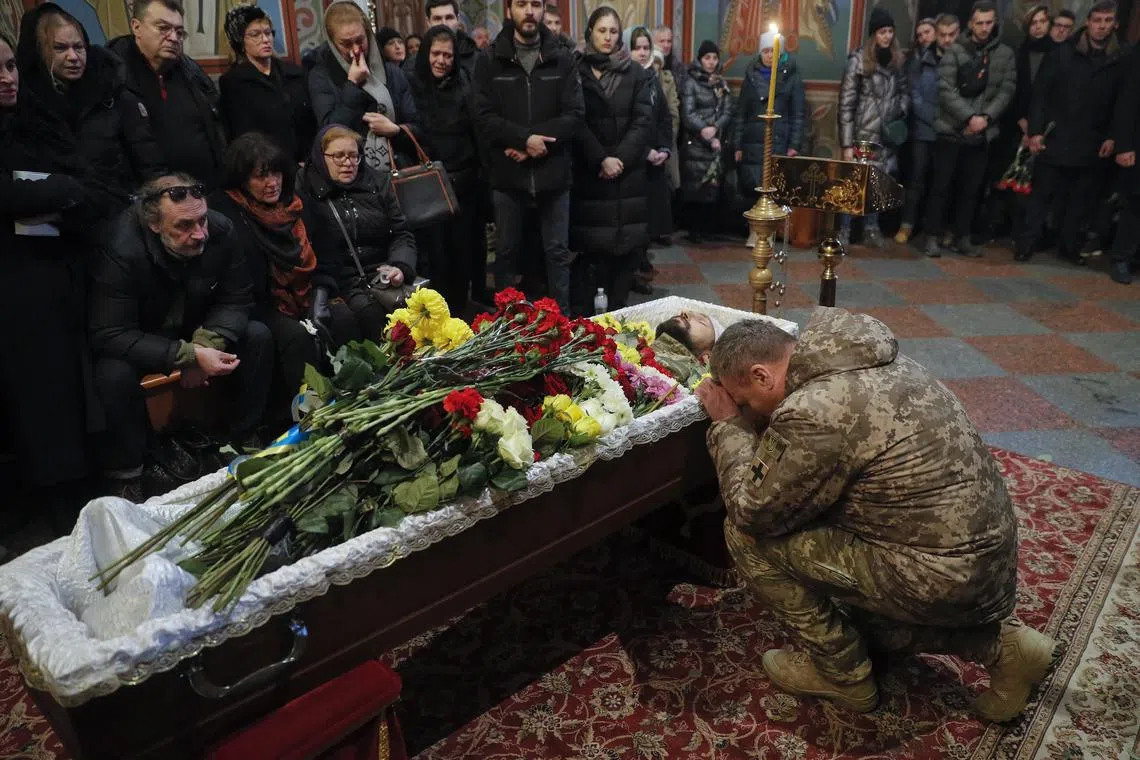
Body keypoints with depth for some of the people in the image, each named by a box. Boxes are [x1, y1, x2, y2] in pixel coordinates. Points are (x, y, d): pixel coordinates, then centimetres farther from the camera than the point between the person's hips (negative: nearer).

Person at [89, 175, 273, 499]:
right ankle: (126, 476, -11)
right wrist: (189, 355, -38)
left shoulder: (221, 231, -21)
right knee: (114, 373, -35)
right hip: (135, 341, -4)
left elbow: (236, 300, -11)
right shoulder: (121, 250, -32)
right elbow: (109, 336, -31)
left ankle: (244, 441, -1)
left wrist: (206, 343, -30)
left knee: (258, 336, -18)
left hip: (197, 330, 4)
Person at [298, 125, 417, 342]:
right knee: (369, 311, -32)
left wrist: (401, 267, -7)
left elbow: (401, 234, 14)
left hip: (380, 275, 3)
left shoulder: (379, 183, 15)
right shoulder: (305, 192, 2)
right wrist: (327, 292, -17)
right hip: (337, 281, -3)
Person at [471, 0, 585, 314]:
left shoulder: (563, 60, 5)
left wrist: (536, 142, -16)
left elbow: (575, 114, -3)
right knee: (506, 252, 9)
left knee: (557, 252, 8)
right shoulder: (489, 62, 4)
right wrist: (524, 138, -18)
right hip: (507, 176, 0)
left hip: (553, 175, 0)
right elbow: (483, 117, -6)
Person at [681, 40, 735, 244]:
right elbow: (688, 115, -9)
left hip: (719, 144, 4)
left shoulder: (722, 83, 14)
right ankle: (695, 229, 2)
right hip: (696, 144, -4)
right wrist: (708, 137, -14)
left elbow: (728, 112, 5)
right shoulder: (691, 82, 0)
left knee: (714, 186, 2)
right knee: (696, 187, -6)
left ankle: (709, 226, 12)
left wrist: (715, 129, -14)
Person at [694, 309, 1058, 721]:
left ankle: (842, 674, 11)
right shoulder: (862, 357, 3)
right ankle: (1000, 644, 20)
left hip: (943, 583, -10)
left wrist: (728, 424, -3)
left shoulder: (813, 412, -26)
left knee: (747, 536, -6)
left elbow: (754, 510, -12)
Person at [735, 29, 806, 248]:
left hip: (779, 142, -2)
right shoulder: (751, 75, 11)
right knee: (751, 186, -2)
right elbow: (741, 112, 10)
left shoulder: (792, 76, 5)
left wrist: (795, 145, -6)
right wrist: (737, 145, 4)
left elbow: (798, 113, 2)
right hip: (752, 142, 2)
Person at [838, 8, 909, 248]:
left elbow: (904, 91, 21)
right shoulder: (858, 60, -7)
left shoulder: (897, 59, 9)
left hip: (887, 134, 5)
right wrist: (846, 143, -13)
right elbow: (846, 104, -9)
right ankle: (844, 231, 8)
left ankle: (871, 228, 21)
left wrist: (901, 114, 0)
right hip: (864, 134, -5)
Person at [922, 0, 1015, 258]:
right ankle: (933, 236, 5)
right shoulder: (954, 51, 1)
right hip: (952, 130, -3)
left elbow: (1006, 91, 3)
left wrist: (986, 117, -12)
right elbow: (946, 90, -8)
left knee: (971, 188, 7)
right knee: (941, 185, -2)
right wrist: (969, 117, -16)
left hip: (982, 134, 3)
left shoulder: (1005, 54, 8)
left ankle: (961, 237, 15)